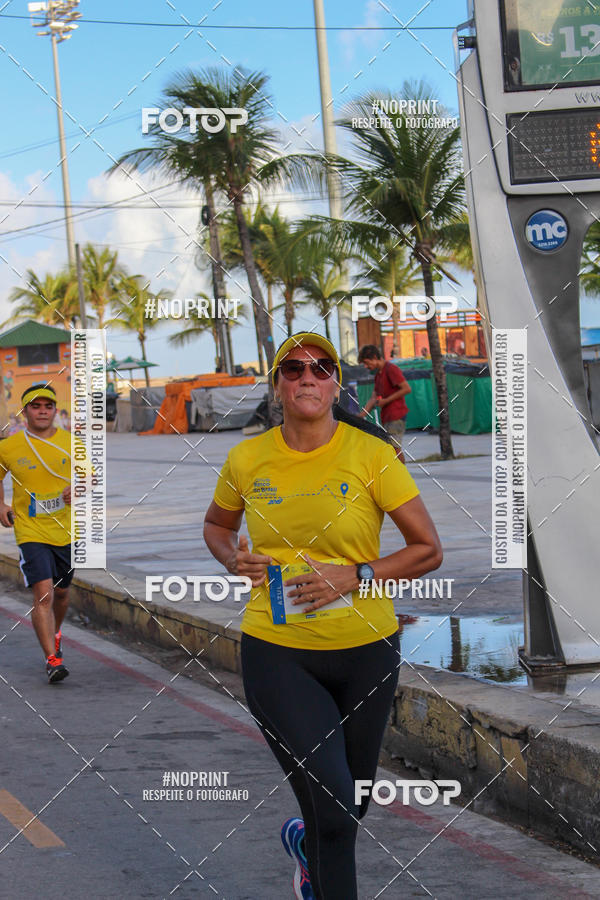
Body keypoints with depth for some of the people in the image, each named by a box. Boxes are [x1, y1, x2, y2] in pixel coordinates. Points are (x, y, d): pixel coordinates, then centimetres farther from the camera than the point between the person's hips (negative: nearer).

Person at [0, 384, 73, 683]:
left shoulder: (70, 442, 0)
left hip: (66, 532, 3)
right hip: (30, 533, -3)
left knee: (61, 593, 17)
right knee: (44, 593, -17)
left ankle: (54, 634, 47)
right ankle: (52, 659, -15)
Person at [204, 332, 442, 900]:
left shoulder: (372, 455, -7)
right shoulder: (246, 459, -1)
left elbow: (429, 550, -4)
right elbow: (216, 525, 19)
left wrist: (355, 577, -17)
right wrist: (234, 560, -3)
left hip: (365, 649, 1)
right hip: (275, 651, -1)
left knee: (350, 807, 17)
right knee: (333, 809, -16)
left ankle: (303, 840, 52)